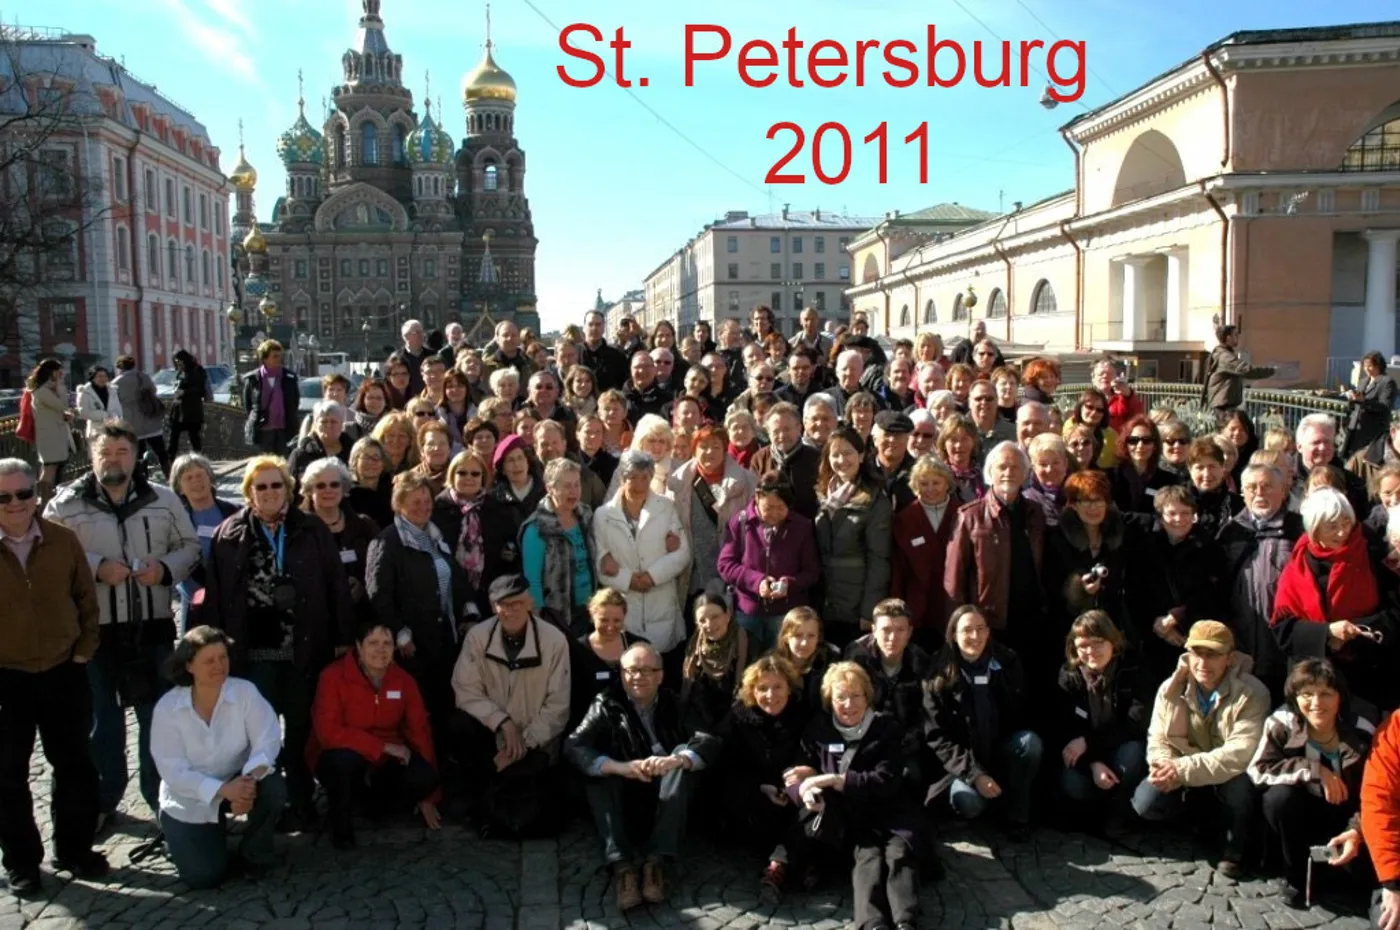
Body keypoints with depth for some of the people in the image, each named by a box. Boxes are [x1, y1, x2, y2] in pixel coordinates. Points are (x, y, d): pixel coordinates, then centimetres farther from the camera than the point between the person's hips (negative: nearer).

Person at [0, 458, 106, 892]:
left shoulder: (63, 540, -3)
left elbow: (86, 598, 5)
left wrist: (84, 651, 0)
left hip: (63, 673, 2)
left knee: (75, 765, 13)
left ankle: (74, 849, 30)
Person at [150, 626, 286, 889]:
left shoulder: (245, 691, -16)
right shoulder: (167, 707, -17)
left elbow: (268, 740, -21)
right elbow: (173, 770, -21)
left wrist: (249, 779, -41)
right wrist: (223, 790, -34)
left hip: (236, 781, 1)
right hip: (190, 799, -1)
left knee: (274, 788, -31)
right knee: (204, 875, -12)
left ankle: (255, 852, -1)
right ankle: (176, 834, 24)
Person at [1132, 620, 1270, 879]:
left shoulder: (1251, 693, -21)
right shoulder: (1171, 688, -7)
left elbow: (1241, 754, -30)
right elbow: (1158, 740, -4)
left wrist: (1183, 770, -36)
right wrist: (1165, 766, -30)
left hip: (1229, 773, -3)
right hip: (1181, 772, 3)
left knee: (1241, 782, -37)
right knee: (1145, 803, -20)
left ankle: (1234, 850, -7)